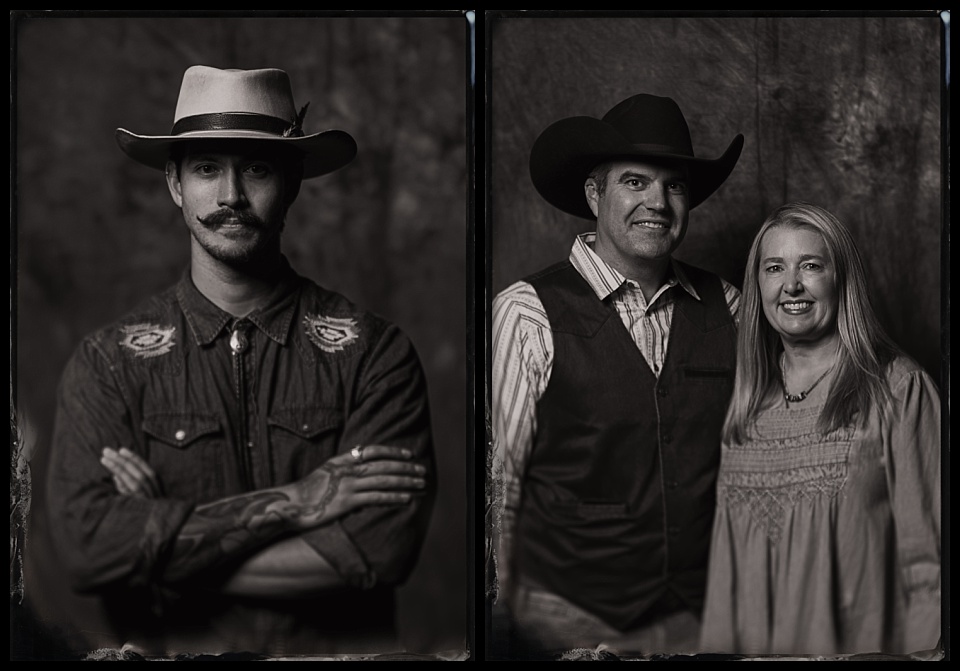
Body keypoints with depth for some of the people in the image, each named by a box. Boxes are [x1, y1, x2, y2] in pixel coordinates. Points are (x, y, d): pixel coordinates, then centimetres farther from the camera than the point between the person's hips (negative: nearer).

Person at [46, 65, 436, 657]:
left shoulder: (375, 352, -1)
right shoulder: (109, 363, 3)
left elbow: (383, 549, -11)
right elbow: (86, 544, -9)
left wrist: (164, 553, -10)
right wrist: (291, 502, -13)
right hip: (169, 654, 1)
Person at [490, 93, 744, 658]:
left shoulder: (726, 307, 3)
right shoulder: (527, 314, -10)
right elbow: (496, 479, -7)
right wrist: (500, 615, -4)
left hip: (703, 615, 4)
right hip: (567, 621, -3)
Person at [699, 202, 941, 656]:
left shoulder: (899, 389, -7)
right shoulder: (746, 400, 8)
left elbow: (925, 556, -10)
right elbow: (726, 552, 11)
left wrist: (922, 648, -16)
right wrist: (719, 643, 5)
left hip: (859, 640, -4)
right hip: (752, 642, 4)